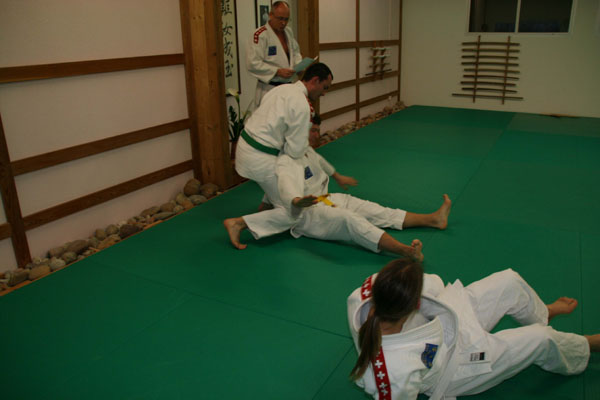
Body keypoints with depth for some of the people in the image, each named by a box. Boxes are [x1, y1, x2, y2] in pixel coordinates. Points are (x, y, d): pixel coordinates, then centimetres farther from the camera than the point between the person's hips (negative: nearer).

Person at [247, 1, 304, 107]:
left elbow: (295, 52, 24)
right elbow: (252, 63, -19)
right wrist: (277, 72, -23)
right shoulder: (260, 35, -14)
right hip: (269, 90, -7)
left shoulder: (288, 32, 11)